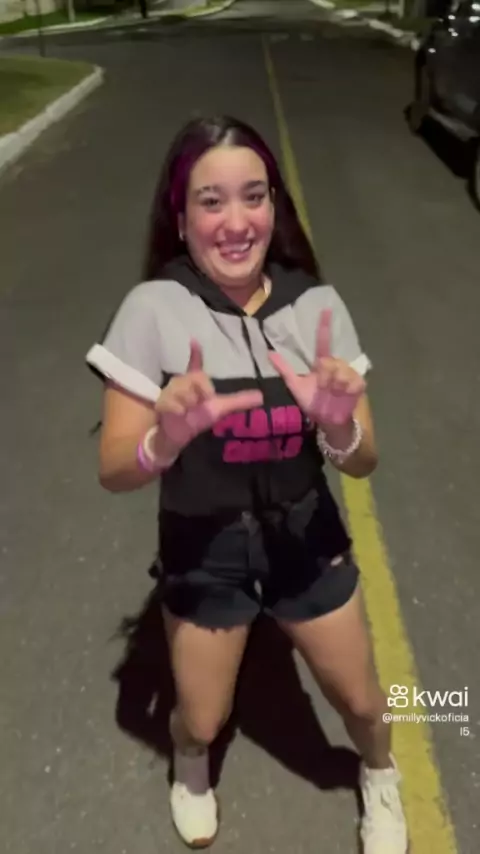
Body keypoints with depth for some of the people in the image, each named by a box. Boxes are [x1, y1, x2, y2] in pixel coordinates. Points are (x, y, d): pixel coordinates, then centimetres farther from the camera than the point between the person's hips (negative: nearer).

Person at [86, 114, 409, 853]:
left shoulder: (317, 306, -13)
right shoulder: (154, 309, -19)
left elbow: (362, 462, -10)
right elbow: (114, 471, -18)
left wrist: (338, 423, -33)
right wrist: (170, 435, -40)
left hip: (306, 539, 2)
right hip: (202, 550, -1)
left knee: (359, 701, 18)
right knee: (203, 721, 16)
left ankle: (380, 774, 55)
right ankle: (190, 764, 55)